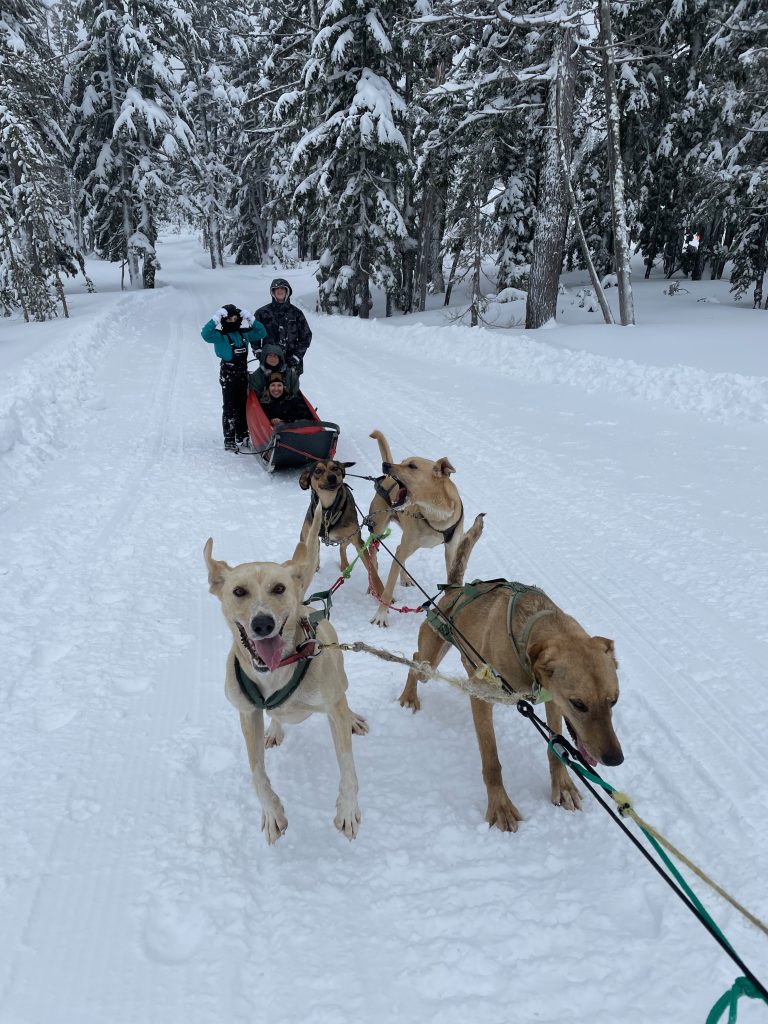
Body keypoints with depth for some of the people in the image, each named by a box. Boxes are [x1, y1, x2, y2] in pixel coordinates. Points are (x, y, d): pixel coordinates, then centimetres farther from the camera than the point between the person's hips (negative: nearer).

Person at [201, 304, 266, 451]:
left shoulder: (244, 333, 8)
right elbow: (205, 334, -25)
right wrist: (216, 319, -25)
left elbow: (262, 333, 13)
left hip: (243, 373, 5)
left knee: (243, 405, 12)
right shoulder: (219, 336, -7)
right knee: (229, 407, -4)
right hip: (228, 374, -5)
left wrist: (251, 319, 2)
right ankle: (229, 440, -1)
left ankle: (242, 435, 25)